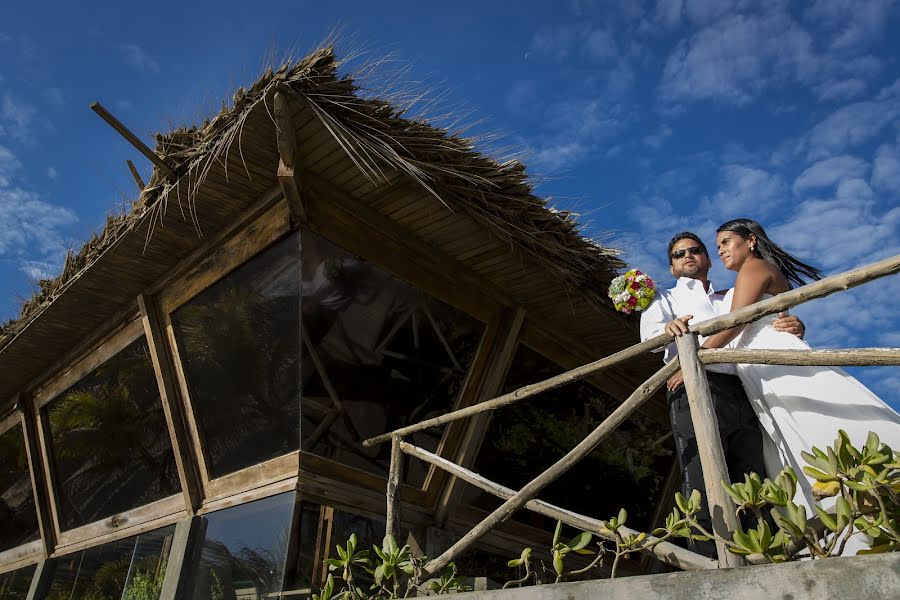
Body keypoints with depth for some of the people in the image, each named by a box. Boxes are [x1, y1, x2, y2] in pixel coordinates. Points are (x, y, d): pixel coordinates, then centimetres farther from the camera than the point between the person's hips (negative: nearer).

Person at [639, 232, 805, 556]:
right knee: (703, 490, -16)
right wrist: (669, 328, -23)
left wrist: (793, 328, 0)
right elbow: (649, 331, 2)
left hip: (742, 395, 4)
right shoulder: (665, 299, 25)